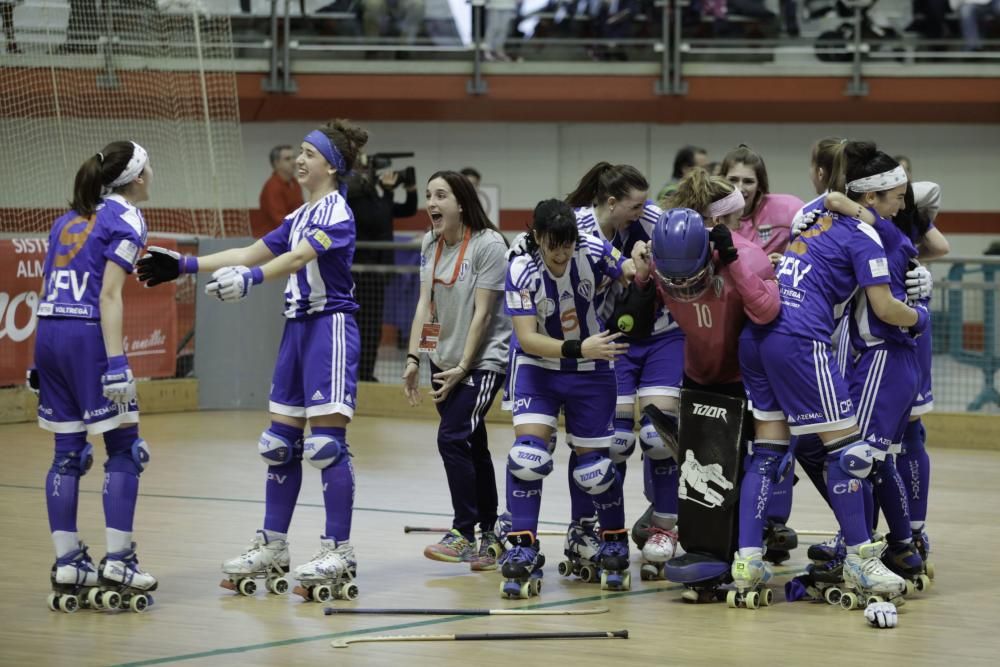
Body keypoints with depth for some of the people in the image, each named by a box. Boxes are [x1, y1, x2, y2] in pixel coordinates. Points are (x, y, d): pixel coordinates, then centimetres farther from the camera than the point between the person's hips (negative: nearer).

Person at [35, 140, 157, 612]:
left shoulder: (71, 218, 18)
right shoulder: (126, 220, -4)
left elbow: (48, 292, 17)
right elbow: (109, 296, -13)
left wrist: (42, 360, 20)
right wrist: (117, 363, -17)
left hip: (49, 333, 7)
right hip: (87, 335, -7)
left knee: (68, 453, 10)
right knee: (125, 449, 1)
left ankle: (67, 565, 8)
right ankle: (117, 563, -3)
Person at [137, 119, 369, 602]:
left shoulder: (336, 213, -11)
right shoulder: (300, 217, 17)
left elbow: (300, 257, -28)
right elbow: (250, 253, 19)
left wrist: (252, 277, -43)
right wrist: (185, 265, 14)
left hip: (330, 327, -9)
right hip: (298, 326, 9)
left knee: (326, 441, -10)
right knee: (280, 442, 10)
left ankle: (338, 552, -6)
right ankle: (272, 547, 16)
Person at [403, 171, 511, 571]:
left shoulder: (488, 245, -15)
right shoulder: (430, 244, 6)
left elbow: (481, 313, -15)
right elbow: (425, 303, 6)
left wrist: (463, 368, -16)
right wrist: (414, 358, -1)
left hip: (484, 359, -7)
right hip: (444, 360, 7)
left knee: (452, 439, -16)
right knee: (472, 448, 10)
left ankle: (464, 534, -9)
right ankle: (489, 539, 16)